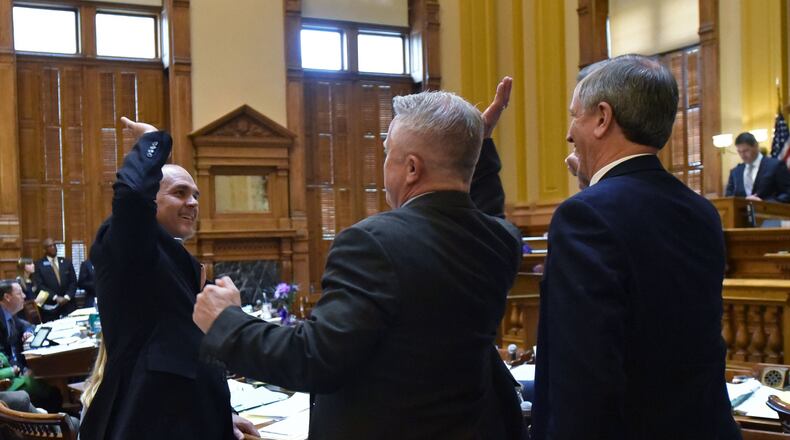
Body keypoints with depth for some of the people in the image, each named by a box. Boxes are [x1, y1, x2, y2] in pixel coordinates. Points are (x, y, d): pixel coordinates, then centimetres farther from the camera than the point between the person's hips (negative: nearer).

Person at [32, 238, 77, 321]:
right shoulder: (38, 265, 2)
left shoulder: (67, 262, 13)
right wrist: (56, 298, -14)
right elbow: (40, 286, -6)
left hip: (68, 306, 3)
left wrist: (67, 297, -7)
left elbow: (73, 282, 9)